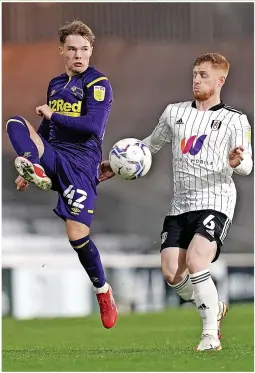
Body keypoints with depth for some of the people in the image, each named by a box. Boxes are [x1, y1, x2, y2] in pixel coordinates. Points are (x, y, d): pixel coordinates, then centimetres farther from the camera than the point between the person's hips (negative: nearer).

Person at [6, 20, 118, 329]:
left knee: (77, 234, -12)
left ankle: (103, 292, 8)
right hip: (53, 156, 6)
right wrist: (31, 170, 23)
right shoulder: (56, 84, 16)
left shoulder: (97, 83, -5)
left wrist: (53, 115, -11)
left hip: (81, 163, -6)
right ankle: (36, 171, -40)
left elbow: (94, 125, -18)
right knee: (15, 124, -18)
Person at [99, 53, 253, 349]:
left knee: (195, 263, -25)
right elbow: (151, 144, 28)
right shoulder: (174, 112, 13)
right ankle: (214, 309, 24)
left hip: (215, 204, -5)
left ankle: (211, 335, -12)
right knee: (172, 274, -5)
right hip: (180, 206, 5)